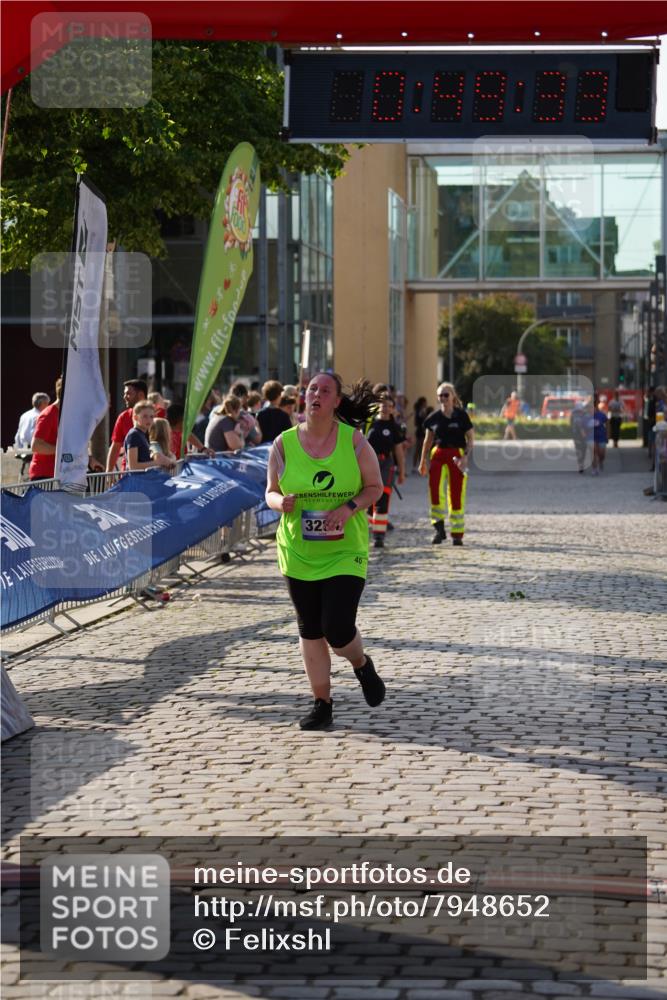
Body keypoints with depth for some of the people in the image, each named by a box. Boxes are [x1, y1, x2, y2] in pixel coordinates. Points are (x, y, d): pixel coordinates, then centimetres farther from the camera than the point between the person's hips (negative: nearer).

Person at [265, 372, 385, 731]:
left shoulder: (354, 440, -6)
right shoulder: (283, 444, -3)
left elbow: (375, 486, 2)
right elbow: (271, 491, 7)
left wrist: (350, 507, -17)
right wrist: (280, 503, -17)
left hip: (345, 551, -2)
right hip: (298, 552, 2)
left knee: (338, 629, -10)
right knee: (310, 631, 7)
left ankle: (362, 666, 25)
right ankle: (322, 704, 19)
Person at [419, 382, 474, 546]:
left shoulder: (461, 415, -1)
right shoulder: (434, 417, 7)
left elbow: (471, 438, 1)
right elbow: (428, 440, 16)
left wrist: (466, 456, -13)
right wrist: (423, 462, 16)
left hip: (457, 455, -2)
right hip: (438, 454, 2)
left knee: (456, 495, 0)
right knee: (435, 488, -20)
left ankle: (457, 534, 10)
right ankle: (439, 528, -13)